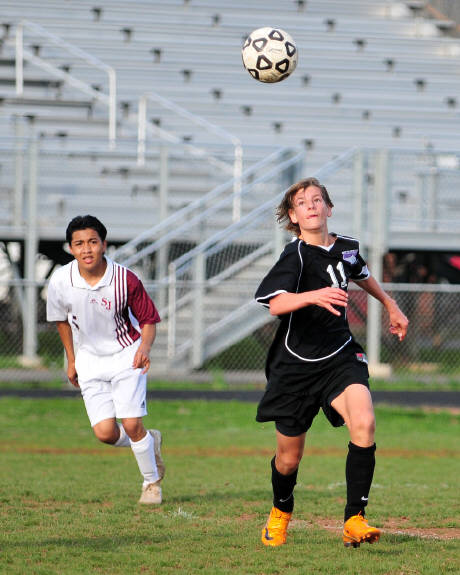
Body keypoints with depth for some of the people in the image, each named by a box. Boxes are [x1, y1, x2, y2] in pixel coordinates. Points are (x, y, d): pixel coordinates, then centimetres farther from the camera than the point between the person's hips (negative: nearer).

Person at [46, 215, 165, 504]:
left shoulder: (125, 279, -20)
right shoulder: (61, 281, -14)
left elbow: (149, 320, -7)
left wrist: (145, 347, -27)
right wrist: (71, 359, 14)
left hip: (126, 355, -2)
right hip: (90, 359, 2)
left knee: (131, 425, -12)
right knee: (105, 433, -9)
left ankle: (152, 481, 14)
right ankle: (150, 442, 24)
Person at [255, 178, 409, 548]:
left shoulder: (346, 248, 1)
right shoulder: (295, 255, -16)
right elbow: (275, 304, -34)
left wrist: (392, 306, 35)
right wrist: (313, 296, -50)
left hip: (340, 357, 3)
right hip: (296, 364, -3)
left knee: (364, 424, -25)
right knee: (289, 457, 8)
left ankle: (355, 520, -20)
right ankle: (281, 511, 42)